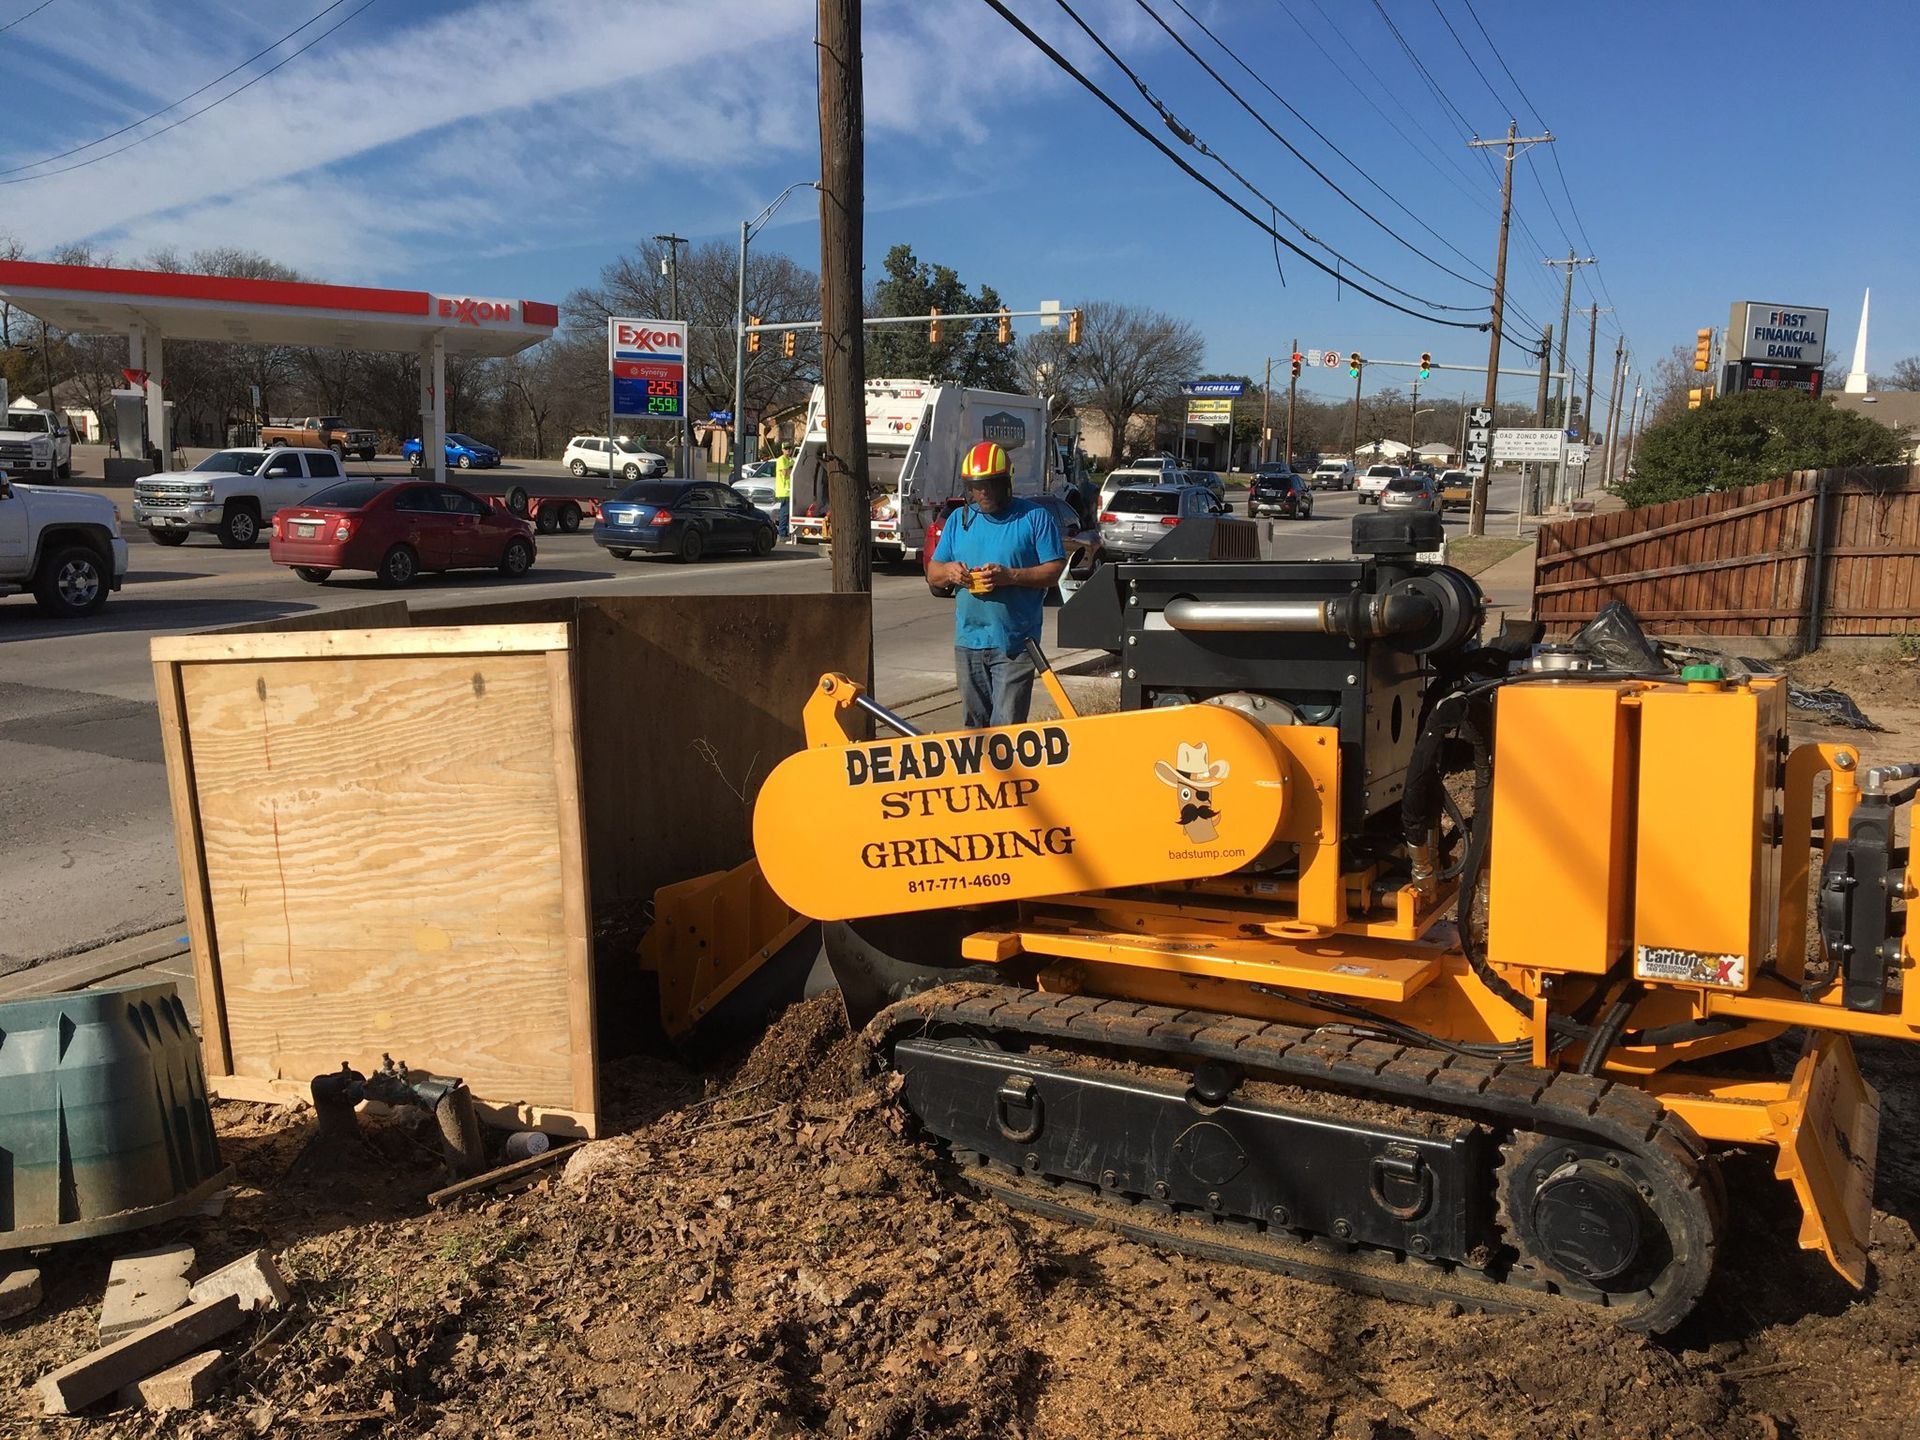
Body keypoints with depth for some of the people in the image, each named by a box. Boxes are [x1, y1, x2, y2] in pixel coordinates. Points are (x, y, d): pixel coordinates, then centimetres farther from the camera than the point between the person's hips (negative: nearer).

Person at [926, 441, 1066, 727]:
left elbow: (1055, 570, -7)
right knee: (976, 722, 14)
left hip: (1015, 642, -5)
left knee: (1007, 724, -7)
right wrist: (949, 570, -10)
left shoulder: (1034, 517, -1)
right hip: (968, 641, 5)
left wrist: (1009, 576, -20)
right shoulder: (959, 520, 12)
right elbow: (932, 574, 14)